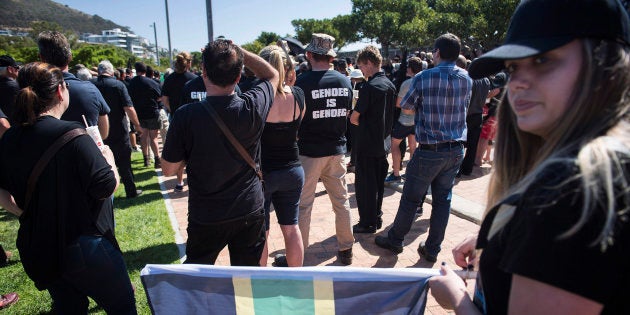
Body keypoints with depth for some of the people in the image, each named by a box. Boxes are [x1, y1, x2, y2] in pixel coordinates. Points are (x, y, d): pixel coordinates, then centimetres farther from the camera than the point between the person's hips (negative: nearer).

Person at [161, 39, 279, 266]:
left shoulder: (186, 115, -20)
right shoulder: (252, 108, -16)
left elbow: (169, 169, -8)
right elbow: (272, 75, 6)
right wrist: (238, 51, 0)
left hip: (206, 219, -1)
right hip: (251, 212, 2)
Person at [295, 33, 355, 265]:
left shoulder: (303, 82, -14)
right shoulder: (345, 81, 1)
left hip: (309, 151, -4)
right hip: (337, 150, 5)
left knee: (303, 204, 6)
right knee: (341, 201, 15)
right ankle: (346, 250, 27)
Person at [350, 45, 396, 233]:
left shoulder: (369, 87, -19)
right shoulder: (390, 85, 7)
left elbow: (354, 118, -17)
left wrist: (357, 120, 4)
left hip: (367, 144, -8)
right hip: (384, 142, 8)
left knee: (365, 184, 4)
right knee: (378, 182, 17)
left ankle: (367, 223, 13)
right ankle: (377, 217, 30)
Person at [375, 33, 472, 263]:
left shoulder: (424, 78, -12)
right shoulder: (466, 79, 2)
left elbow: (404, 105, 1)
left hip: (429, 150, -5)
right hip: (456, 150, 5)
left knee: (411, 198, 9)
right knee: (443, 200, 12)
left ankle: (395, 240, 25)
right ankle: (432, 250, 22)